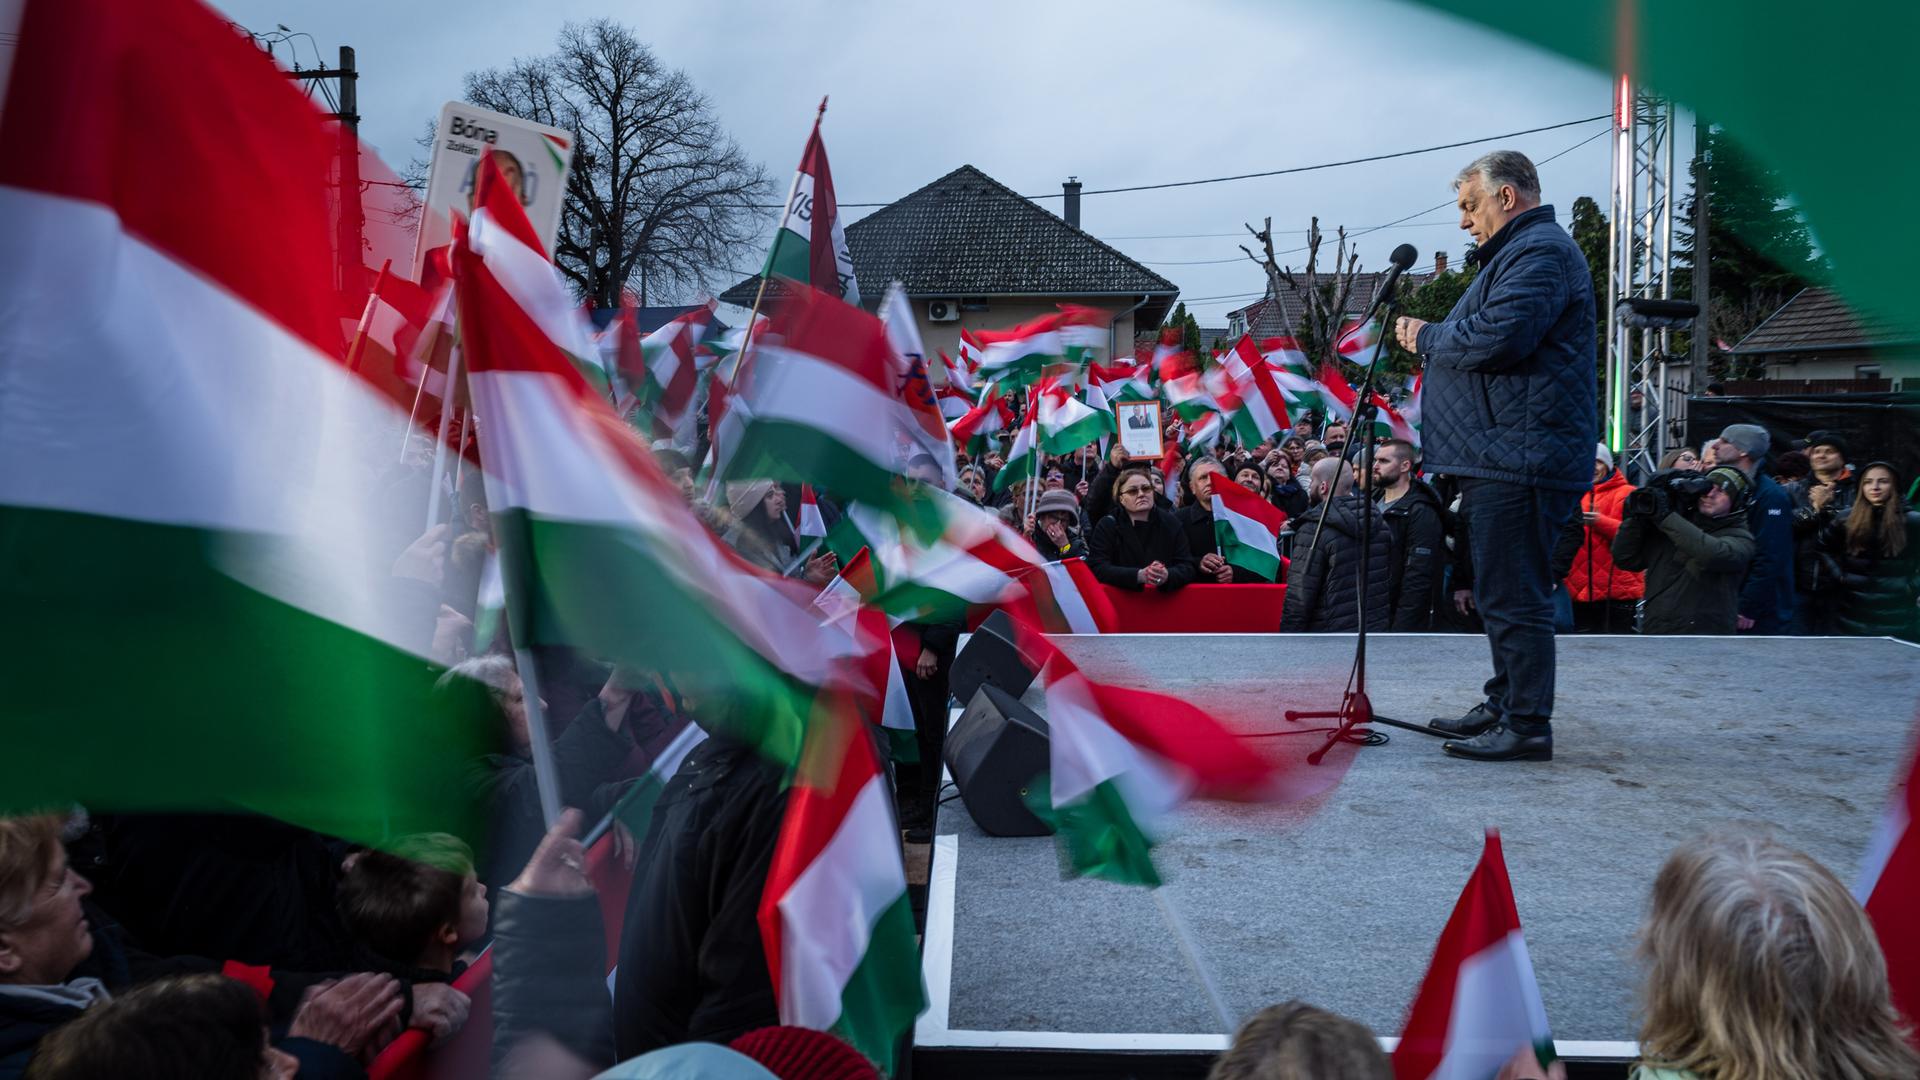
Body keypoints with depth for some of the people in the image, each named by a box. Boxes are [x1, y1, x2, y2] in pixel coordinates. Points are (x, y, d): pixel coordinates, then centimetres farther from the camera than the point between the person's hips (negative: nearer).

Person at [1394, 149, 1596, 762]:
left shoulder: (1541, 252, -10)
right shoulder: (1517, 252, 26)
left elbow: (1498, 338, -23)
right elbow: (1477, 341, 28)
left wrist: (1426, 337, -7)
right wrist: (1429, 339, 10)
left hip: (1520, 458, -11)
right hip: (1502, 458, 11)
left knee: (1513, 596, -9)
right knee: (1502, 593, 16)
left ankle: (1527, 725, -4)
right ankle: (1504, 706, 25)